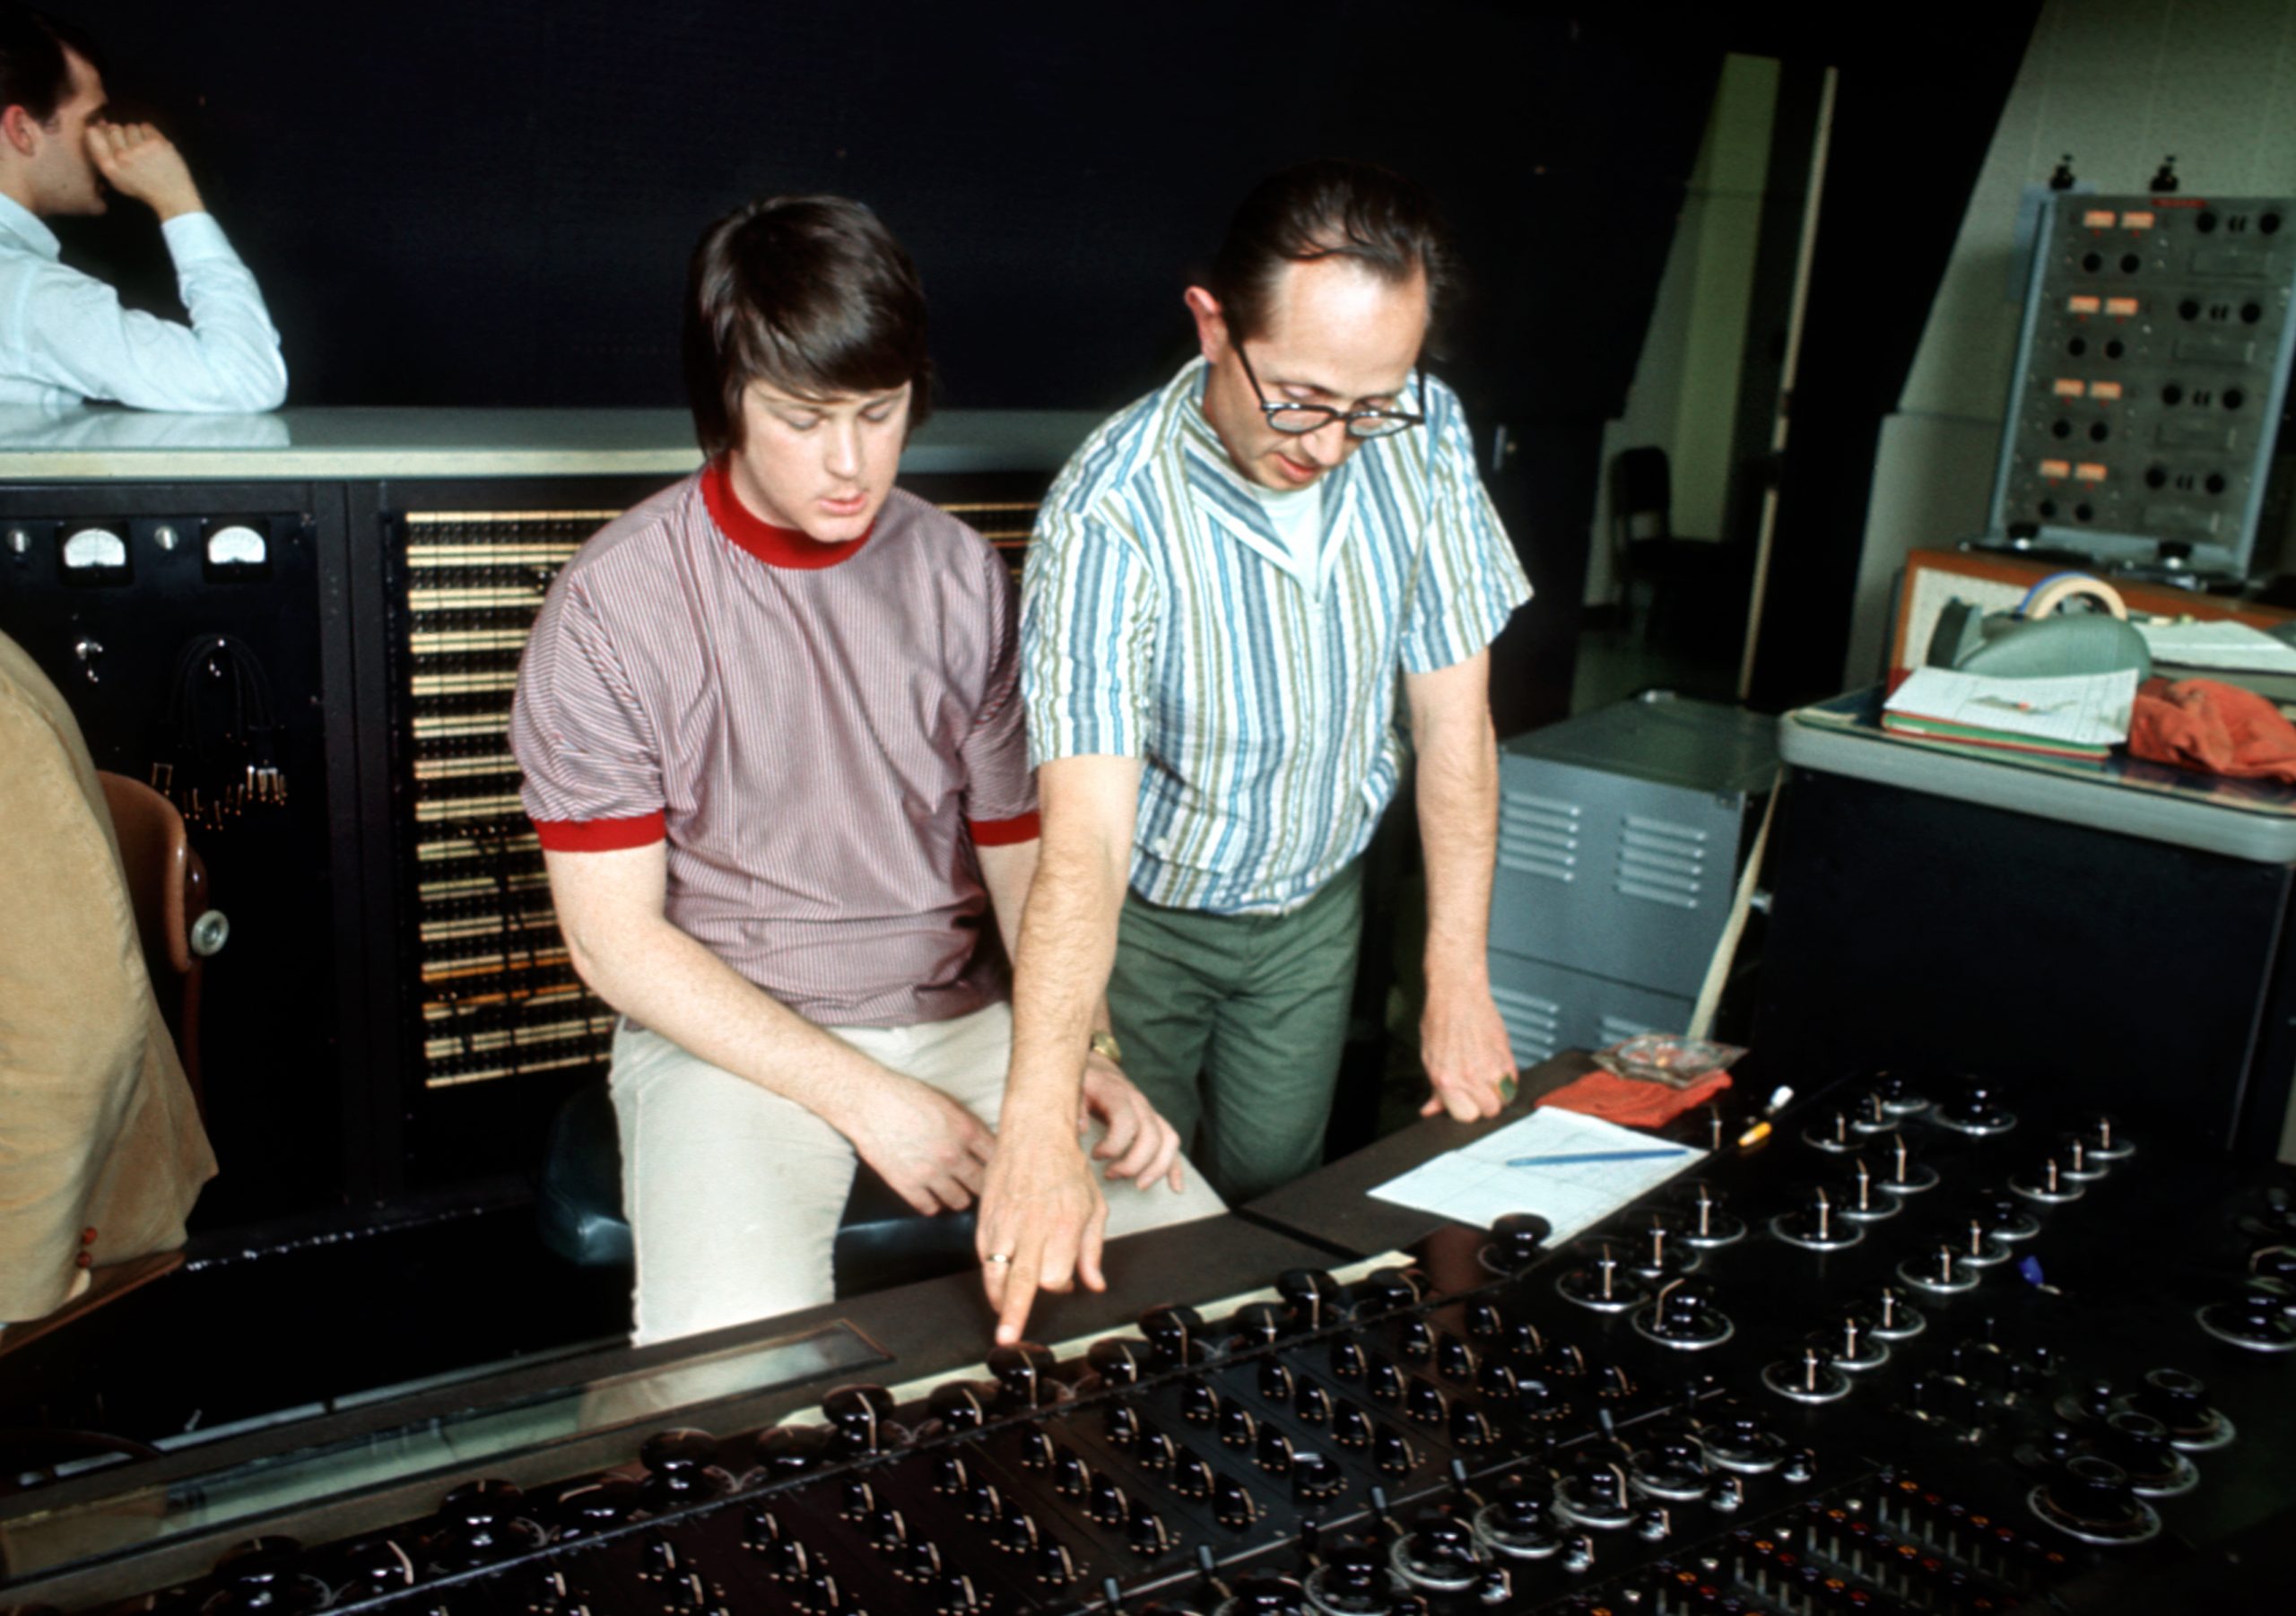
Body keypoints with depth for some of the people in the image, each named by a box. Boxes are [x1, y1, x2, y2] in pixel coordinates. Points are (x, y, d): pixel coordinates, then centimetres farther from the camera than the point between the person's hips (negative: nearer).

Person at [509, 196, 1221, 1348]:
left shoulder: (961, 578, 3)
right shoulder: (612, 606, -9)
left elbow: (1024, 851, 7)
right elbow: (615, 940, -9)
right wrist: (865, 1099, -14)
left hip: (958, 1020, 4)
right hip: (728, 1037, -3)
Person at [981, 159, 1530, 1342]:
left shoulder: (1424, 437, -17)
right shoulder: (1111, 515, -32)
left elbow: (1452, 713, -10)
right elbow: (1084, 840, -40)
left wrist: (1458, 978, -11)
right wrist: (1039, 1124, -50)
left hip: (1315, 907, 4)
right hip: (1146, 920, -3)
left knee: (1271, 1202, 15)